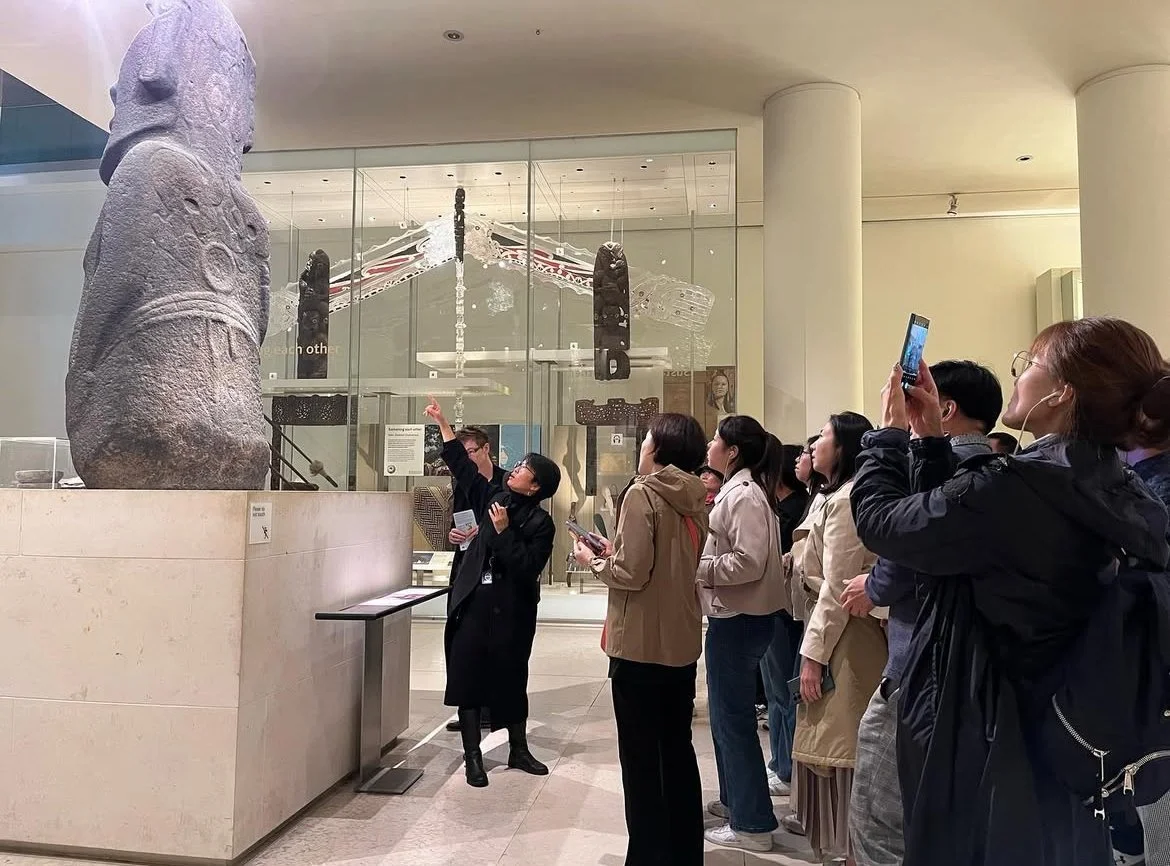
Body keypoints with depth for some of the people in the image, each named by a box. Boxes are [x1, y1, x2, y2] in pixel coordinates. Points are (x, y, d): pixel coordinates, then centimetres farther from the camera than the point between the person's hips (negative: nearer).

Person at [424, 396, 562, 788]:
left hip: (511, 610, -3)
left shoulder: (541, 523, -9)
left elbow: (528, 567, -20)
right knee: (466, 677, 3)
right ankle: (472, 757, 13)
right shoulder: (494, 499, 5)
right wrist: (443, 424, 13)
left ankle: (518, 750, 29)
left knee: (511, 679, 10)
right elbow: (463, 467, 13)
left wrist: (503, 531, -20)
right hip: (473, 604, 4)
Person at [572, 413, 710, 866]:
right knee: (678, 751, 18)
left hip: (641, 649, -7)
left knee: (641, 761, 4)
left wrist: (594, 561, -2)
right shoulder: (696, 501, 7)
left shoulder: (642, 494, -14)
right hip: (683, 646, 7)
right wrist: (616, 553, 13)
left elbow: (631, 574, -20)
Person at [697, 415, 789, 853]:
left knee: (732, 717, -1)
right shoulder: (738, 490, 13)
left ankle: (752, 823, 11)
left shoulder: (744, 495, -18)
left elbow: (749, 562, -25)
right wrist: (699, 565, 8)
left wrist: (694, 569, -17)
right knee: (728, 714, 20)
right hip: (734, 615, 10)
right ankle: (734, 799, 35)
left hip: (739, 619, -10)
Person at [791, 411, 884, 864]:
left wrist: (813, 654, -18)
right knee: (831, 747, 17)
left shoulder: (845, 500, -16)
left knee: (839, 750, -1)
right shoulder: (843, 496, 16)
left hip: (841, 636, -10)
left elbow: (836, 587, -20)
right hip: (839, 629, 10)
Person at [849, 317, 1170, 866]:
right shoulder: (1111, 494, 3)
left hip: (987, 753, -8)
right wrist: (929, 438, 9)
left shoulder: (1014, 490, -27)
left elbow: (879, 520, -17)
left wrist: (890, 433, -2)